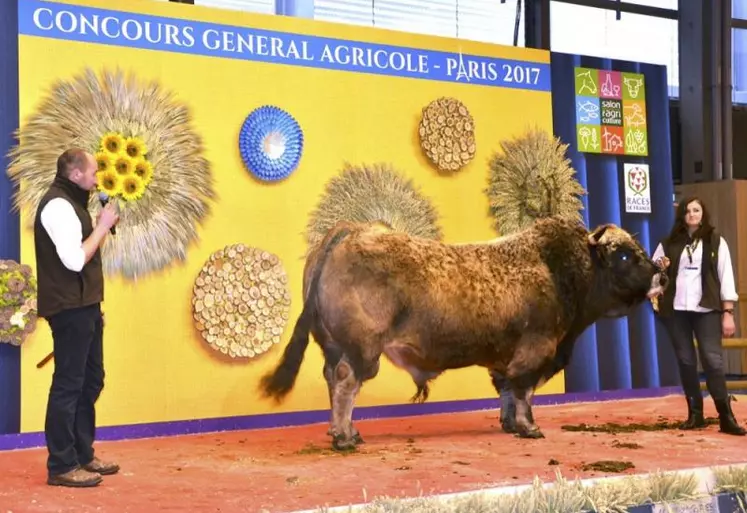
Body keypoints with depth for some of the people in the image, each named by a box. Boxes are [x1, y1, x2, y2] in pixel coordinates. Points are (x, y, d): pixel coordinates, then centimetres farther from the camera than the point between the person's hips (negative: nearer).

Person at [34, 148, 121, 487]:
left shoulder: (71, 203, 19)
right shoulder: (58, 205, -14)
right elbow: (74, 260, -22)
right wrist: (102, 226, -14)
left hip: (83, 307, 11)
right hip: (69, 308, -11)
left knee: (90, 381, 15)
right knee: (68, 385, -8)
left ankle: (83, 455, 23)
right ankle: (61, 466, -3)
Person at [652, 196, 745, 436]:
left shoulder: (715, 241, 5)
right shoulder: (668, 243, 10)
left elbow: (726, 277, 2)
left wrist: (728, 312, -5)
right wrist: (658, 269, -9)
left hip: (707, 309, -2)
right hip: (675, 310, 2)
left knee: (713, 361, -10)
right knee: (686, 362, 4)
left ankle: (726, 417, -10)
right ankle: (695, 414, 12)